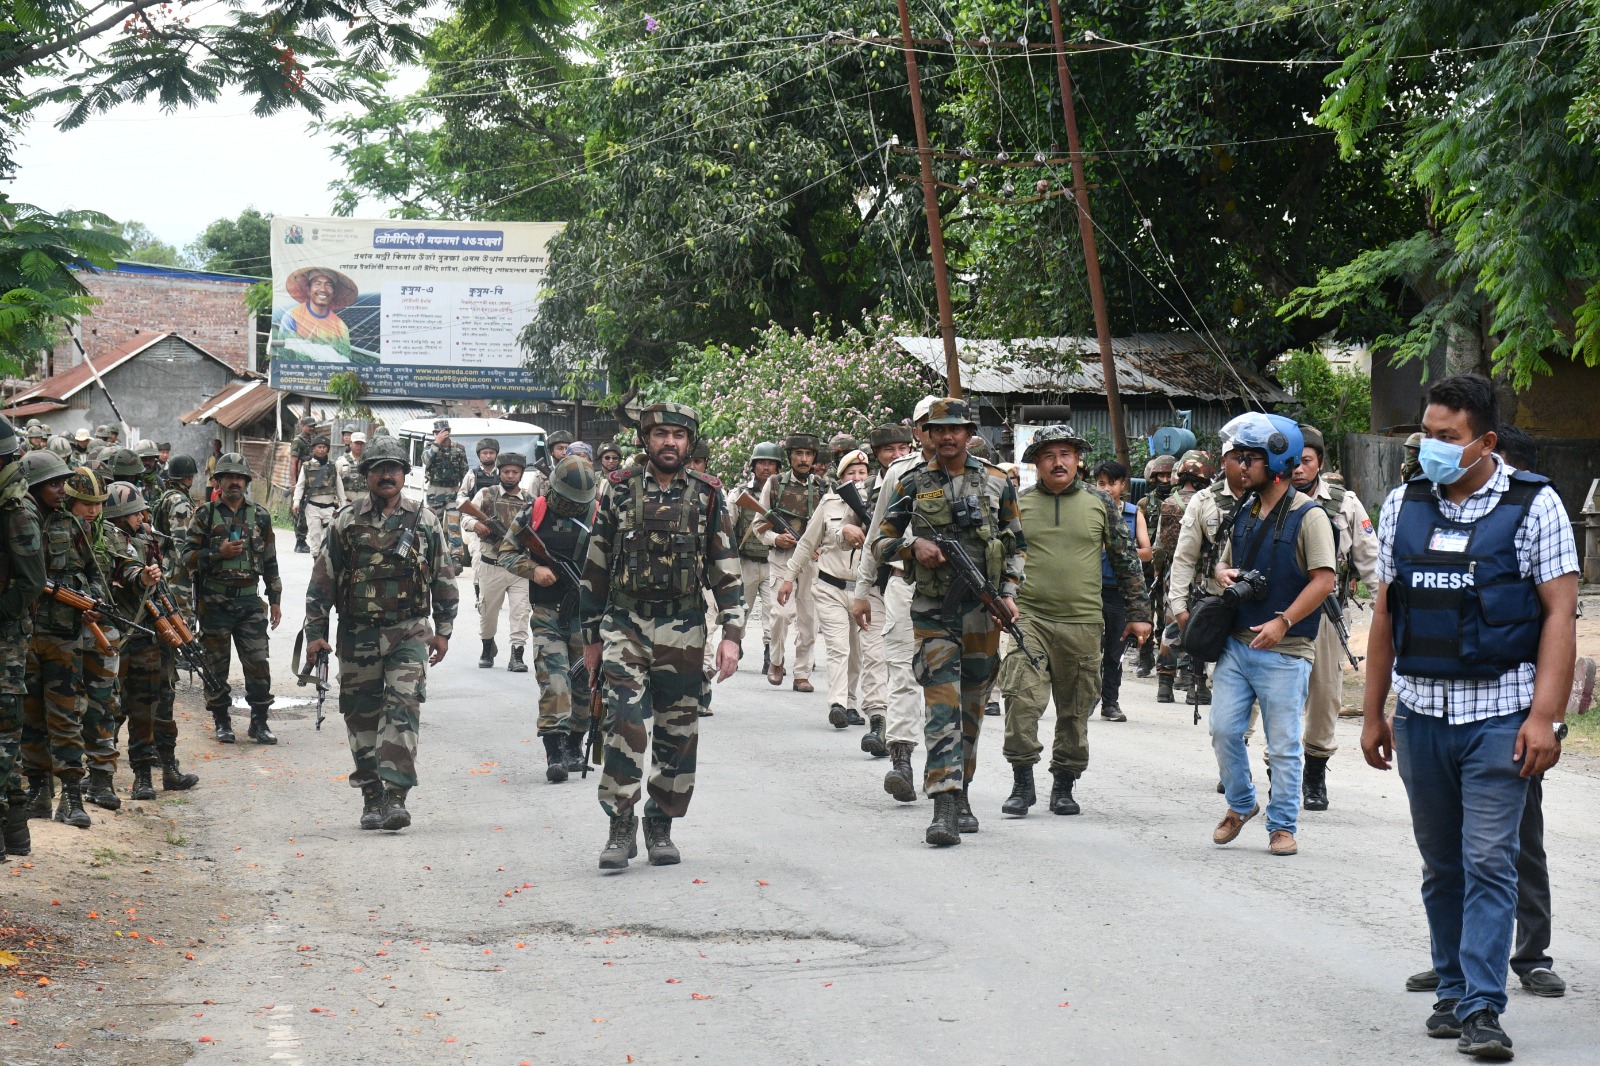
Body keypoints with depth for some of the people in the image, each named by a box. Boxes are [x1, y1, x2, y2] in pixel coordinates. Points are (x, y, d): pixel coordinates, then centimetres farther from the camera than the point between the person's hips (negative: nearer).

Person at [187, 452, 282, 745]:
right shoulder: (205, 515, 2)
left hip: (249, 600, 2)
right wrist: (219, 553, -16)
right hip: (214, 601, -2)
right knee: (216, 665, 4)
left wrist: (275, 600, 11)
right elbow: (188, 557, -1)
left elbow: (270, 561, 14)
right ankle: (222, 722, 14)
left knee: (258, 663, -3)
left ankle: (259, 722, 7)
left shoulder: (259, 516, 10)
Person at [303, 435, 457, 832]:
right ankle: (371, 798, 16)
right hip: (357, 635, 1)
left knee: (403, 708, -14)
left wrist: (443, 630, 5)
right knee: (362, 716, 6)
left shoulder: (424, 521, 5)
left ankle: (396, 796, -18)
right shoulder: (346, 522, 4)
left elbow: (444, 578, 10)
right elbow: (322, 579, 5)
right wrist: (315, 632, 0)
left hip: (409, 633, -1)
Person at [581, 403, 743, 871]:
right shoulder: (619, 492, 4)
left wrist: (732, 634, -3)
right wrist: (592, 637, 8)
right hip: (625, 625, -1)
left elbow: (727, 570, 5)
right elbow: (595, 568, 9)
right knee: (625, 722, -13)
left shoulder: (708, 497, 5)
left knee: (677, 732, 5)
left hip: (683, 629, 1)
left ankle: (661, 827, 16)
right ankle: (621, 827, -8)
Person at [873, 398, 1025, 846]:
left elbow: (1017, 546, 14)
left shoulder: (996, 484, 8)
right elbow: (880, 542, 7)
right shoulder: (912, 485, 3)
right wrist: (913, 546, -12)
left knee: (972, 709, 11)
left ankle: (961, 796, 25)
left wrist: (1009, 592, 1)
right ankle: (944, 808, -19)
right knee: (942, 707, -12)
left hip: (983, 611, 2)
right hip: (933, 612, -2)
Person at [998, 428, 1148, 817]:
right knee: (1021, 698, -16)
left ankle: (1064, 785, 20)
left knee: (1076, 711, 7)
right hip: (1028, 616, -1)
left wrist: (1137, 613, 8)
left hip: (1083, 623, 1)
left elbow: (1128, 559, 11)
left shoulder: (1101, 503, 7)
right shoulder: (1017, 504, 6)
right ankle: (1022, 782, -7)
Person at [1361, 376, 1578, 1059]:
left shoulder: (1533, 505, -4)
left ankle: (1482, 1009, -6)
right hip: (1420, 713, 4)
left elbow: (1560, 612, -7)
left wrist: (1545, 715, -15)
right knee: (1440, 865, 11)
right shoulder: (1403, 506, 8)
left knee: (1488, 862, -7)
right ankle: (1452, 991, 22)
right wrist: (1372, 713, 12)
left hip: (1500, 714, -4)